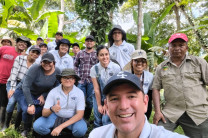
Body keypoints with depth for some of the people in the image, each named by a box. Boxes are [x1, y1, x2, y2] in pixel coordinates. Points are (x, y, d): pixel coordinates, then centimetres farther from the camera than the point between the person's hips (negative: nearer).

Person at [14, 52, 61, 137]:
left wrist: (43, 95, -16)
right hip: (24, 92, -4)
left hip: (41, 94, 5)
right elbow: (25, 86, -32)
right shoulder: (35, 69, -29)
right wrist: (30, 104, -36)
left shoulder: (57, 72, -14)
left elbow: (54, 87, -2)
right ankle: (26, 129, 5)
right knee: (29, 110, -26)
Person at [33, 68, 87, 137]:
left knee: (81, 130, -31)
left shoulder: (79, 93, -16)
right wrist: (52, 109, -39)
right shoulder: (53, 92, -13)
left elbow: (80, 114, -20)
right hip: (55, 117, 1)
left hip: (72, 118, 0)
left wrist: (61, 126, -28)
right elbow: (44, 114, -14)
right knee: (37, 126, -24)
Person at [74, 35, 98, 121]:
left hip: (92, 81, -1)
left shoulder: (97, 54, 5)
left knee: (90, 101, 7)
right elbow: (75, 65, 15)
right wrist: (77, 74, 5)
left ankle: (86, 118, 24)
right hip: (81, 80, 1)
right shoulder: (80, 53, 10)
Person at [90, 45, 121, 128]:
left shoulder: (116, 68, -16)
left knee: (106, 120, -10)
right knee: (97, 121, 6)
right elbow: (96, 89, -8)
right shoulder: (94, 69, -11)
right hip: (98, 96, 2)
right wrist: (99, 105, -4)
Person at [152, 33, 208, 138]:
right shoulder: (161, 67, 7)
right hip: (170, 112, 0)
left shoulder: (199, 62, 6)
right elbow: (156, 89, 5)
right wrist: (157, 111, -4)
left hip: (199, 113, 1)